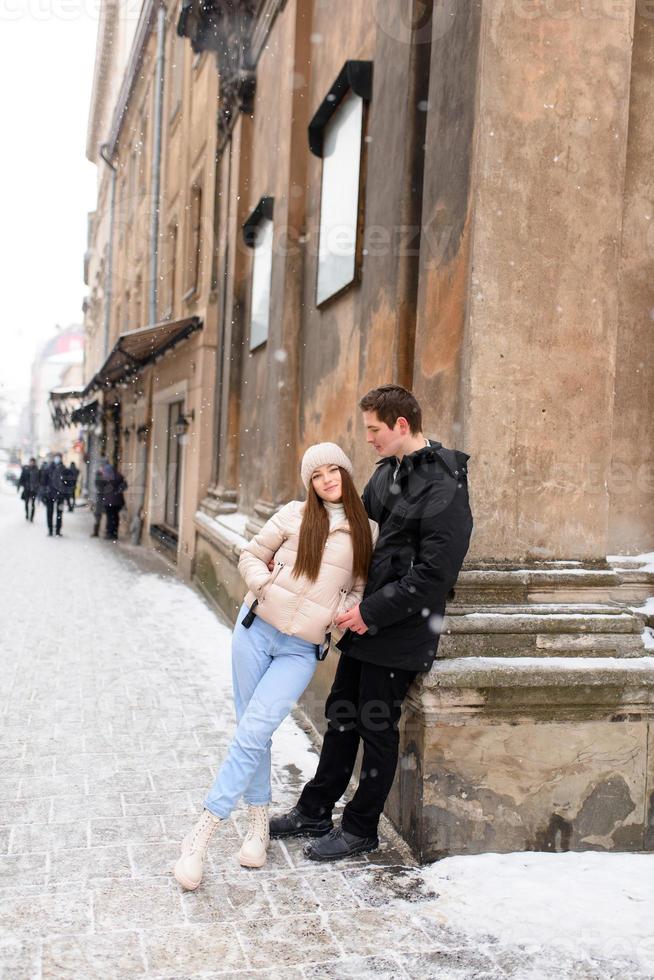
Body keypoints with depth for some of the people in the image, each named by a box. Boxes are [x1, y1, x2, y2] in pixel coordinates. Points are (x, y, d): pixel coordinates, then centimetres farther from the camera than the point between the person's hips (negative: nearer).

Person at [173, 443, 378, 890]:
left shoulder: (368, 531, 5)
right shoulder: (295, 515, 2)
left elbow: (361, 587, 13)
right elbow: (251, 555, 9)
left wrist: (342, 611, -6)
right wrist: (266, 585, -10)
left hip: (302, 650, -1)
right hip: (257, 628, 1)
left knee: (252, 734, -11)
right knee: (252, 731, 5)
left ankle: (201, 835, -3)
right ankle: (259, 823, 23)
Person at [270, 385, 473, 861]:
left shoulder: (444, 487, -19)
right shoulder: (387, 472, 9)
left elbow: (435, 572, -23)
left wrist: (374, 611, -19)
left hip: (401, 632, -9)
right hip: (365, 620, 9)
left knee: (378, 728, 5)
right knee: (342, 717, 17)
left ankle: (361, 829, 23)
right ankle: (315, 812, 32)